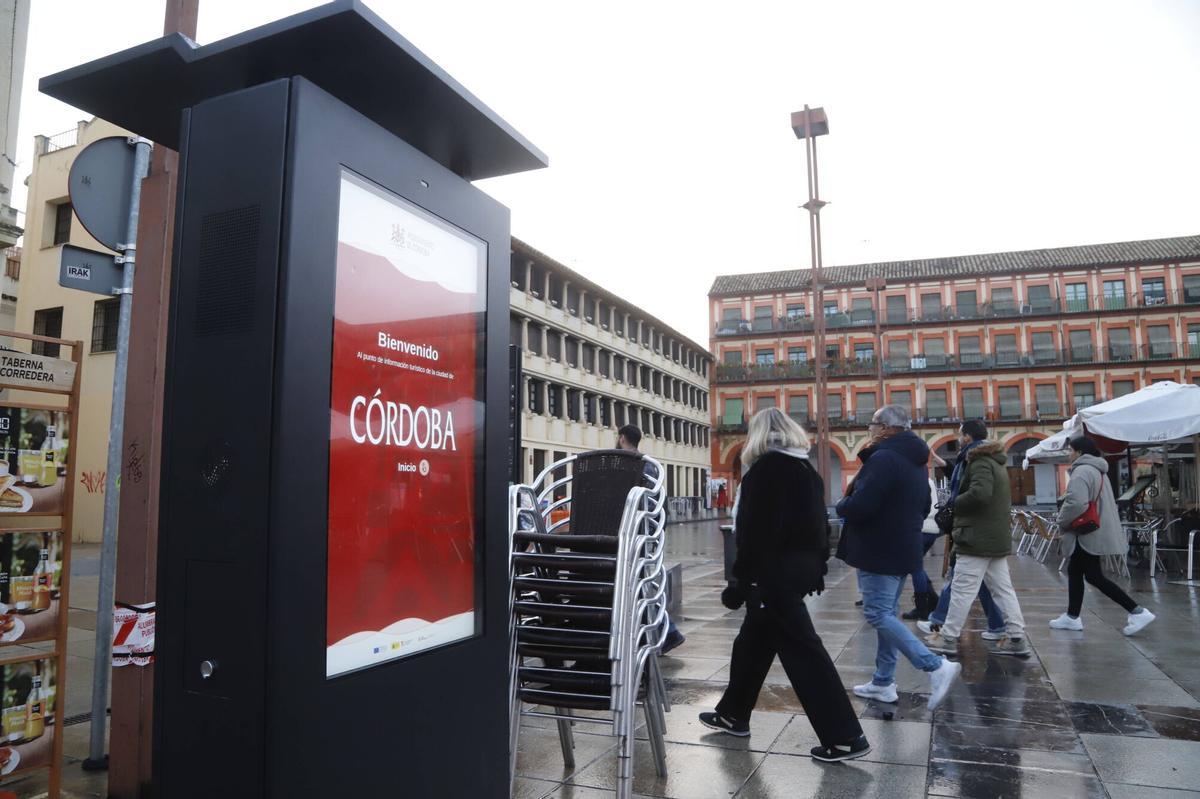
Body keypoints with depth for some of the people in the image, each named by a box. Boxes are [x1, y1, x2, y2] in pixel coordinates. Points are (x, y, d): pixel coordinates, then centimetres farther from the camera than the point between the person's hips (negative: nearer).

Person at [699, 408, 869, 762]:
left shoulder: (766, 468, -14)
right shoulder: (807, 469, 11)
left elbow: (754, 531, -18)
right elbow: (819, 525, 14)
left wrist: (741, 581, -15)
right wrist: (816, 570, 20)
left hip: (774, 575, -9)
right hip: (798, 571, 9)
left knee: (802, 653, -3)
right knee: (752, 642, 19)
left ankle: (845, 737, 2)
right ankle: (733, 715, 30)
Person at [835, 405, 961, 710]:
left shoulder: (884, 458, -19)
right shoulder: (914, 461, 14)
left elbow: (859, 506, -25)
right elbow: (923, 508, 24)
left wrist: (840, 506, -5)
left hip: (879, 551, -10)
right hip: (902, 550, 10)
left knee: (879, 614, -6)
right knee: (887, 613, 14)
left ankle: (936, 666, -13)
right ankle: (883, 682, 20)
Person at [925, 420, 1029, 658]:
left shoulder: (980, 462, -14)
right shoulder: (995, 462, 18)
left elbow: (979, 493, -31)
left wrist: (955, 502, -13)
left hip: (978, 538, -10)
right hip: (997, 537, 10)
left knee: (962, 590, -3)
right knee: (1003, 589, 11)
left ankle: (948, 638, 4)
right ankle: (1017, 638, 11)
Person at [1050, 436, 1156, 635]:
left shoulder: (1082, 471, -17)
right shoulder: (1099, 471, 16)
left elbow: (1076, 503, -29)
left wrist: (1063, 522, -12)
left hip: (1089, 535, -10)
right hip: (1099, 531, 10)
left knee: (1094, 576, -5)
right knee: (1074, 571, 15)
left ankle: (1137, 612, -4)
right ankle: (1072, 617, 21)